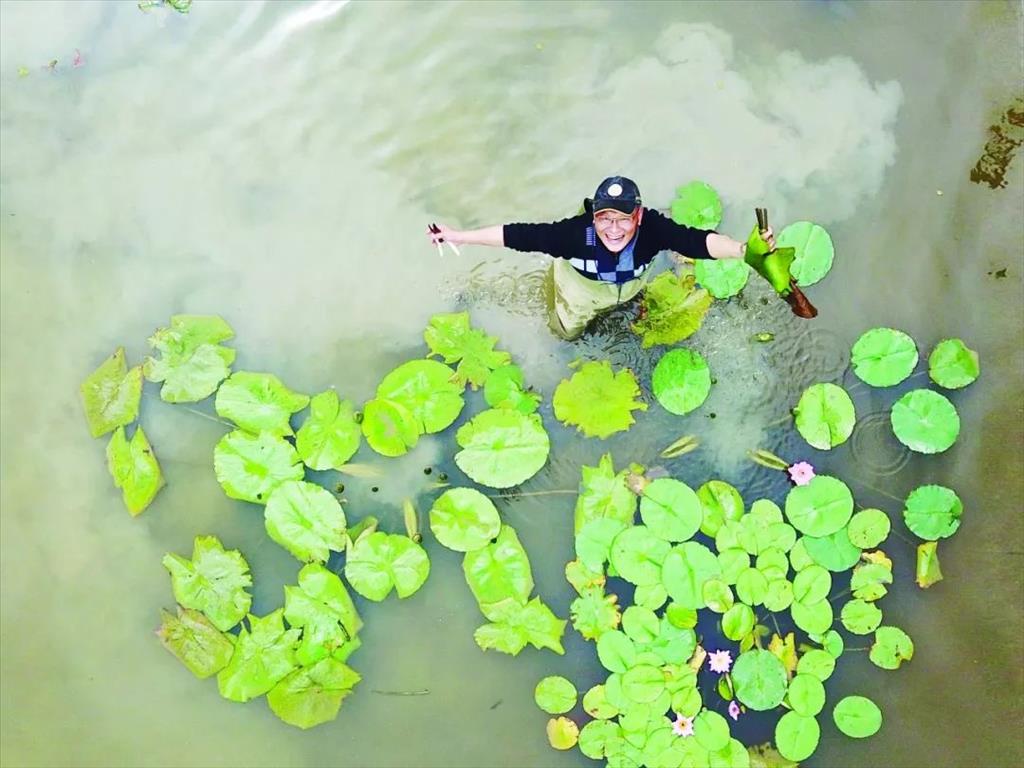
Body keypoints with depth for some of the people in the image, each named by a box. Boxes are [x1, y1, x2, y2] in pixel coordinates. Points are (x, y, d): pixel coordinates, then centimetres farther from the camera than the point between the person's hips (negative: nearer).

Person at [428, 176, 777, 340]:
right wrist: (457, 236, -42)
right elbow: (520, 236, -41)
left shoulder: (653, 228, -43)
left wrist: (742, 249, -74)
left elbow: (698, 241, -55)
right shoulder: (577, 232, -44)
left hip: (630, 285, 1)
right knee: (567, 332, 27)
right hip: (582, 285, -1)